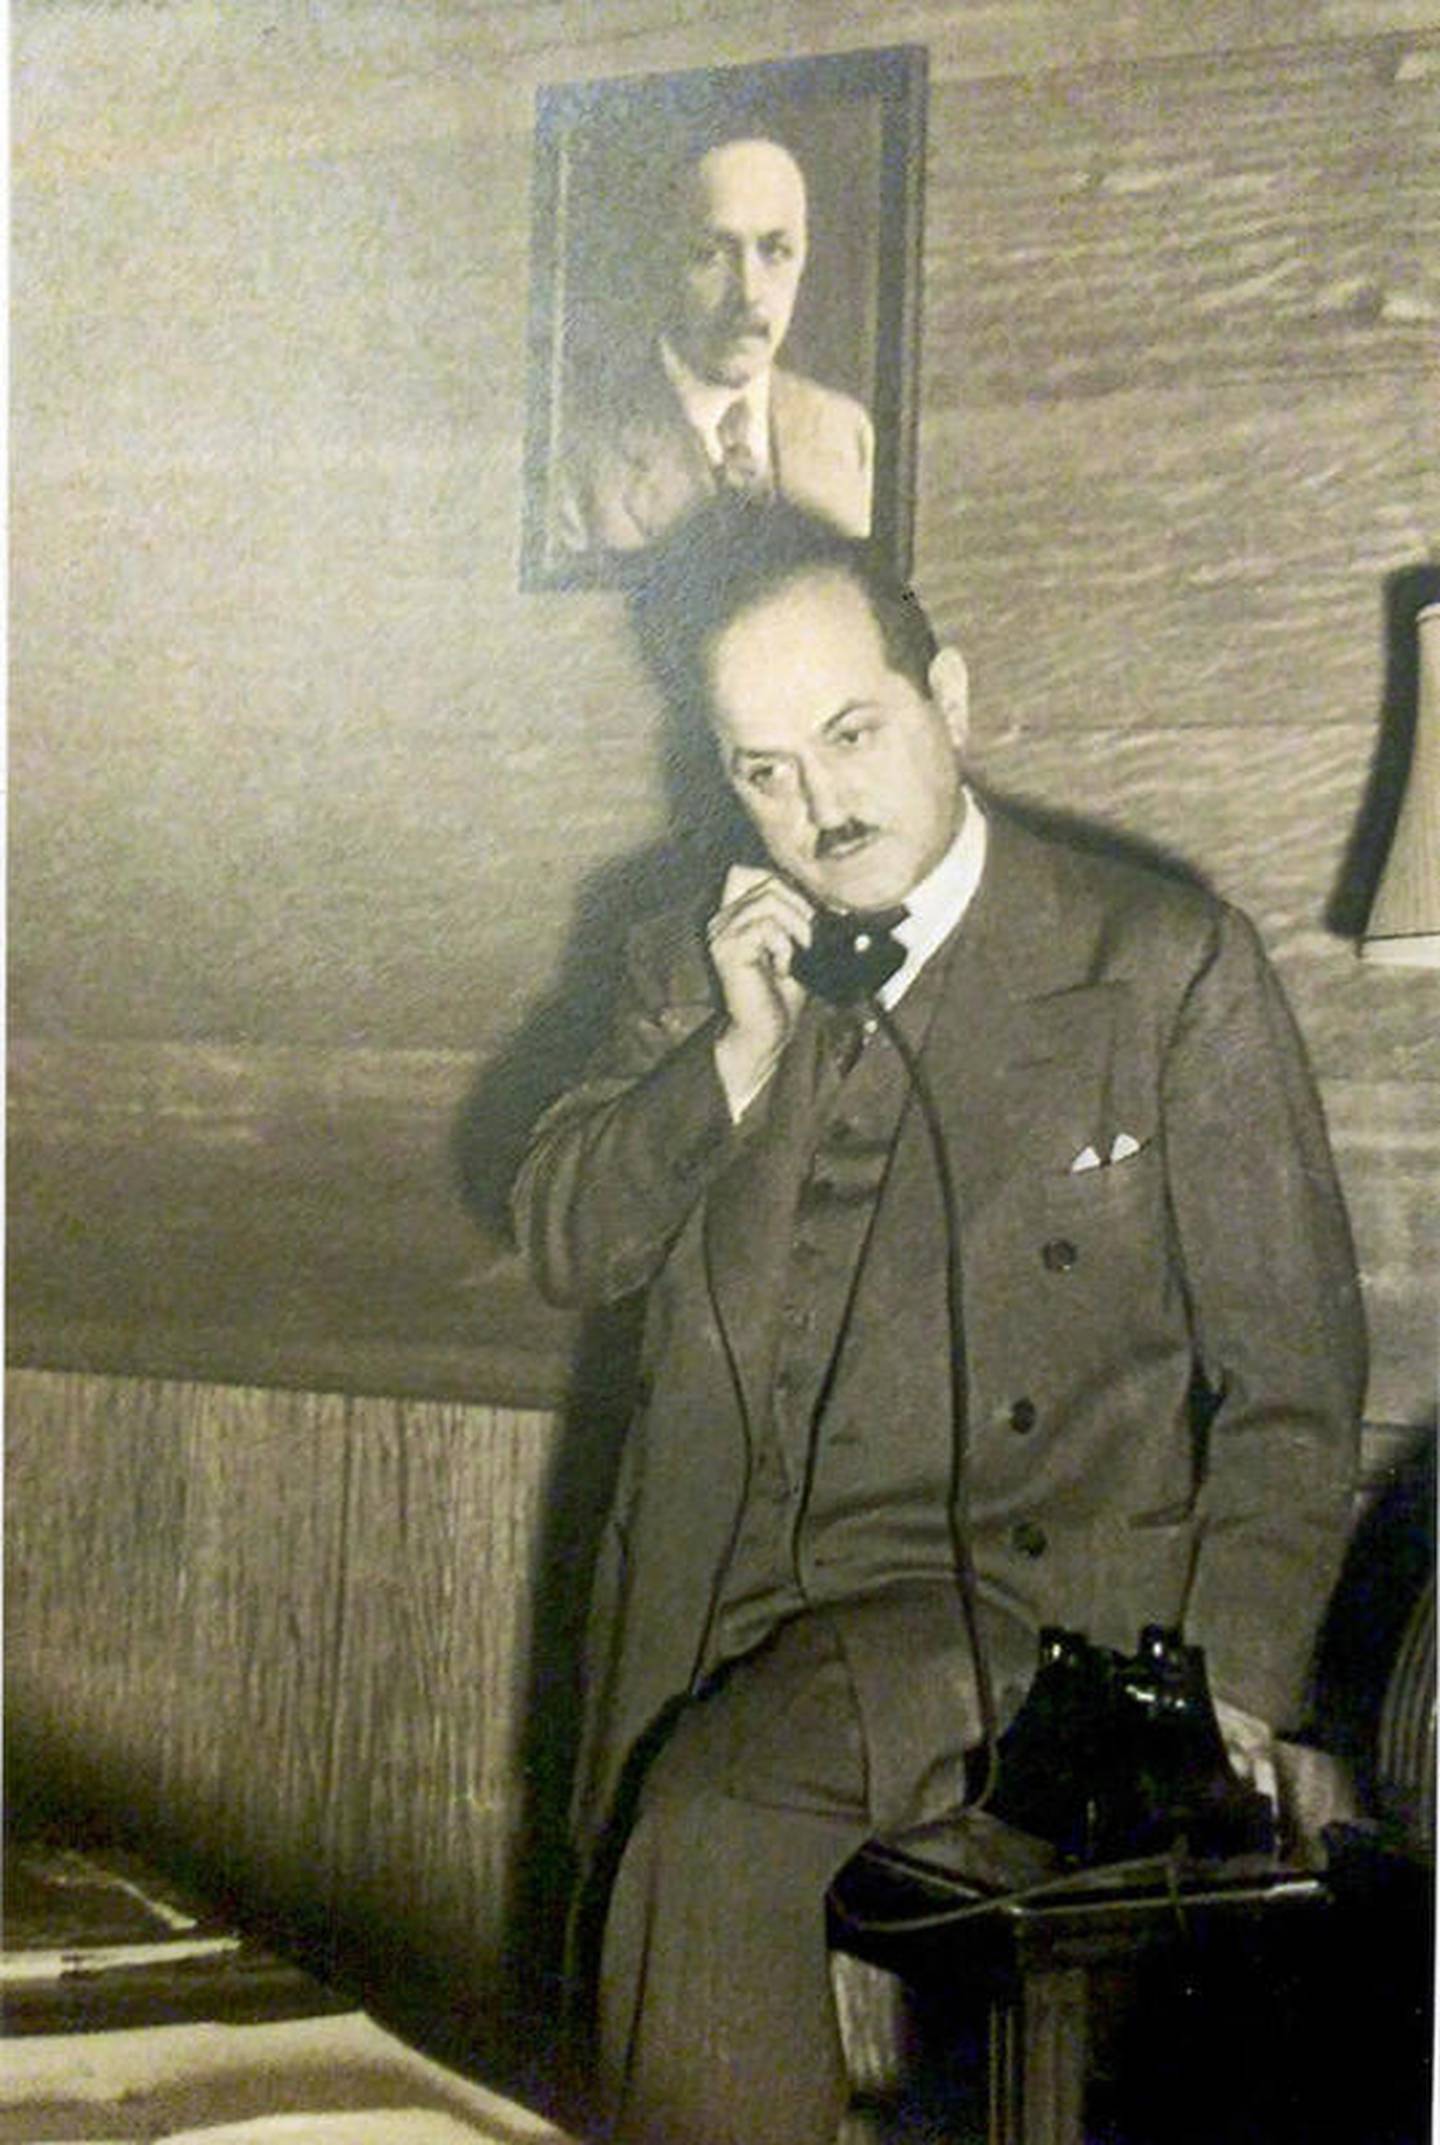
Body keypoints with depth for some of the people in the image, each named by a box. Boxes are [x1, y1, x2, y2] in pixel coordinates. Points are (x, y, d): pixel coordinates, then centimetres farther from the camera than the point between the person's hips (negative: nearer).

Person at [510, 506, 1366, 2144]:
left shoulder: (1167, 966, 0)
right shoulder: (695, 971, 14)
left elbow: (1293, 1381, 0)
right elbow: (560, 1243, 7)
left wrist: (1225, 1704, -10)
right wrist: (742, 1055, -8)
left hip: (1020, 1593, -4)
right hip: (729, 1614, 5)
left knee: (713, 1821, -27)